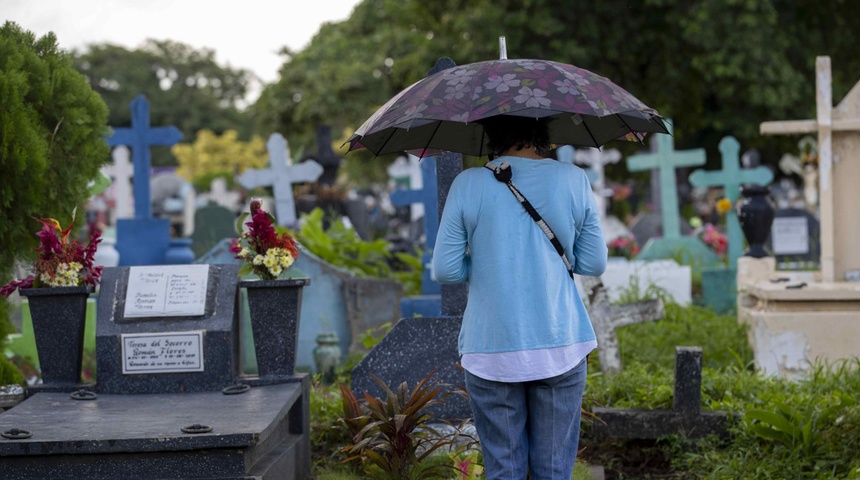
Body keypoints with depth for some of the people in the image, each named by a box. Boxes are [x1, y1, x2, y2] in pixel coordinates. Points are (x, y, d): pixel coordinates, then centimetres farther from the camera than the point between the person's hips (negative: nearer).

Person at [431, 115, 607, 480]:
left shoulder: (468, 184, -4)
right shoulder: (573, 180, -1)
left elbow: (445, 270, -4)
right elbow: (594, 264, 4)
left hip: (490, 352, -1)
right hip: (560, 347, 1)